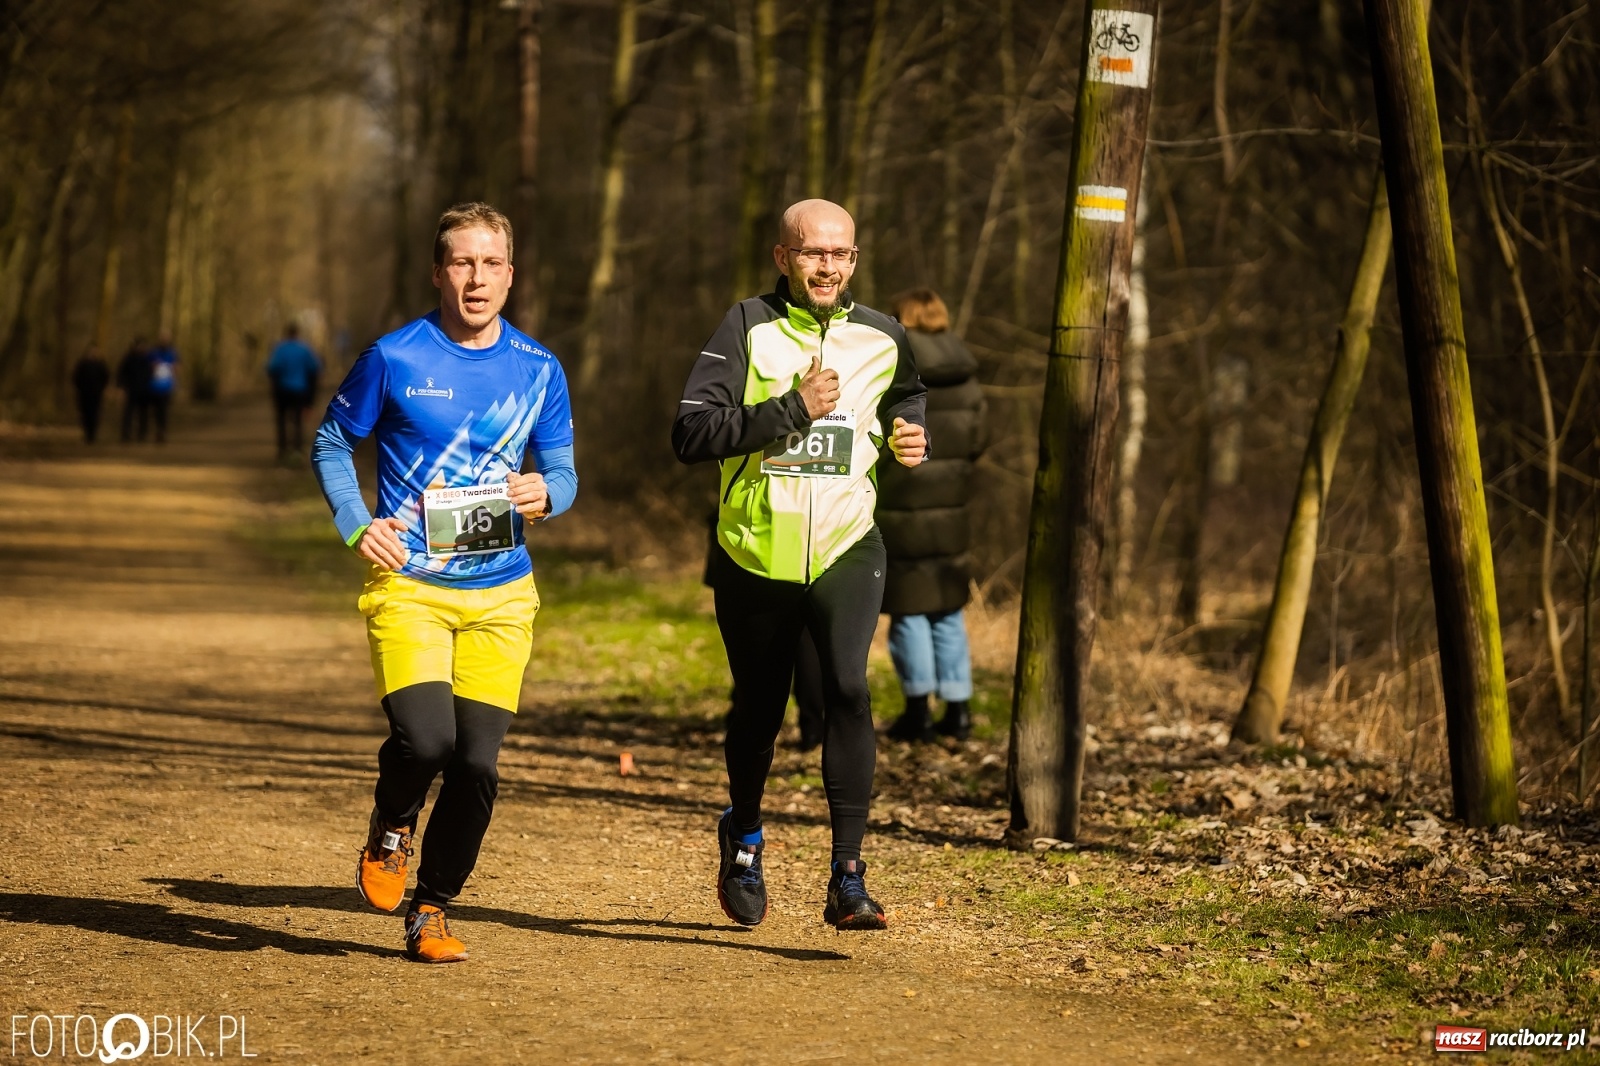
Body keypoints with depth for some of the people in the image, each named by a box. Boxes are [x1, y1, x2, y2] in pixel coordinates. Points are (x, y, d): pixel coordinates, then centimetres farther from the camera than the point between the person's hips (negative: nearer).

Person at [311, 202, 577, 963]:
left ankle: (430, 913, 17)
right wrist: (356, 524, -6)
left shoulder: (538, 370, 6)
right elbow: (331, 444, 9)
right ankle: (391, 830, 15)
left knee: (477, 763, -3)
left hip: (501, 595, 3)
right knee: (425, 737, -21)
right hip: (408, 586, -3)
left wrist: (545, 493, -11)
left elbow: (563, 471, 13)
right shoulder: (395, 358, -3)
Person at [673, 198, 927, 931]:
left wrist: (910, 432, 7)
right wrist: (793, 409, -24)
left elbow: (906, 395, 29)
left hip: (845, 549, 1)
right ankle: (743, 836, 43)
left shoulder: (880, 339, 5)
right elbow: (690, 434, -19)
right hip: (756, 556, -1)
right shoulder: (748, 328, -8)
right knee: (758, 710, 13)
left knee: (848, 687, -20)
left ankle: (848, 878, -19)